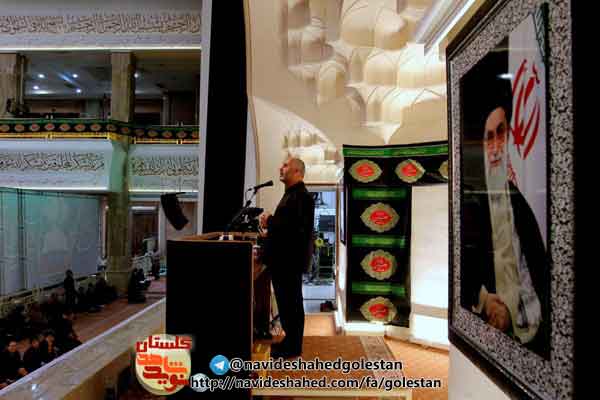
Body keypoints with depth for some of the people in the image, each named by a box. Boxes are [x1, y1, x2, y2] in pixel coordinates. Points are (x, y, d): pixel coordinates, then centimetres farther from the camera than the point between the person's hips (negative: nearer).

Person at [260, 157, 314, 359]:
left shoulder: (301, 195, -16)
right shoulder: (291, 194, 17)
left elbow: (296, 226, -28)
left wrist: (270, 221, -17)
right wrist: (270, 225, 4)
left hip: (290, 259, -10)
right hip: (284, 258, 10)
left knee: (291, 303, 1)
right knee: (287, 302, 17)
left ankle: (293, 347, 14)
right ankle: (290, 340, 30)